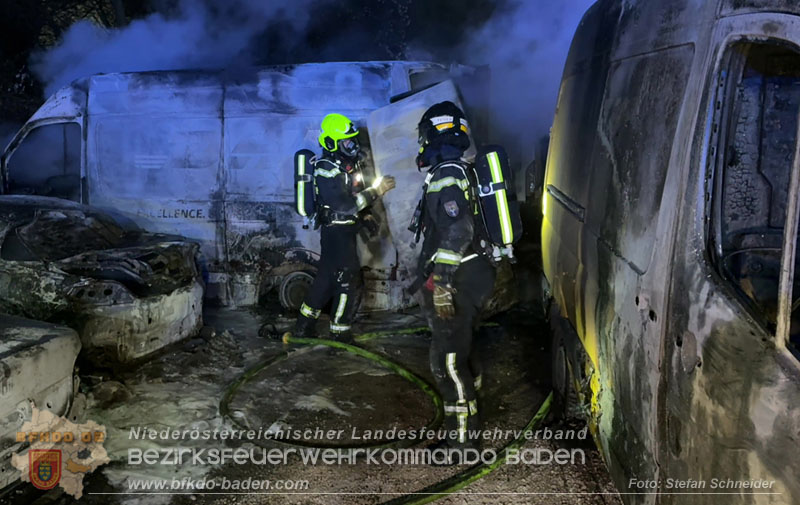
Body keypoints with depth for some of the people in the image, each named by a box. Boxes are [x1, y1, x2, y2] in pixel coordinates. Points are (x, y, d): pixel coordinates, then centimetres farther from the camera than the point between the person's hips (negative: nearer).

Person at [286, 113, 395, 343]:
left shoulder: (346, 163, 11)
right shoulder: (327, 169, -20)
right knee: (350, 283, -4)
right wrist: (376, 190, -27)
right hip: (337, 232, -9)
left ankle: (304, 326, 26)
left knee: (327, 279, 16)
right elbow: (344, 205, -28)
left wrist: (365, 218, 12)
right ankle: (340, 335, 7)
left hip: (344, 231, 10)